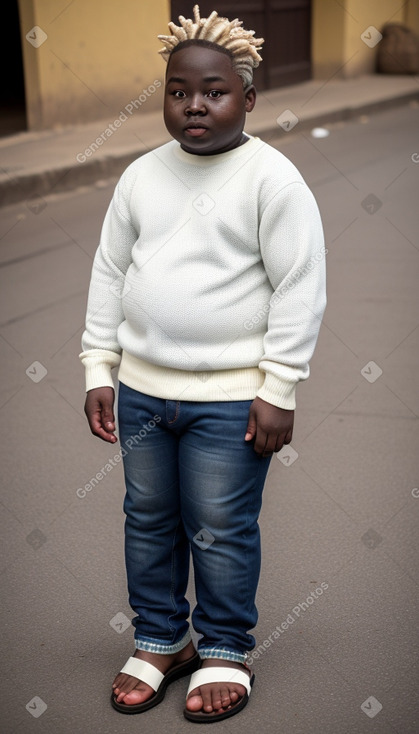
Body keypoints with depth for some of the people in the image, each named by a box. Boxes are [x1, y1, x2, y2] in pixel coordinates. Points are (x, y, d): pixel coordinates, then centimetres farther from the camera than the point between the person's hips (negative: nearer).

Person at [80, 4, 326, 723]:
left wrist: (278, 391, -13)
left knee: (220, 530, 7)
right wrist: (98, 369, 6)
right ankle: (160, 639, 36)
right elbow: (109, 272, 10)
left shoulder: (272, 177, -10)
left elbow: (300, 288, -11)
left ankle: (224, 650, 29)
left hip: (230, 396, -5)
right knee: (148, 520, 16)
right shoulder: (141, 175, 5)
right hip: (141, 387, 5)